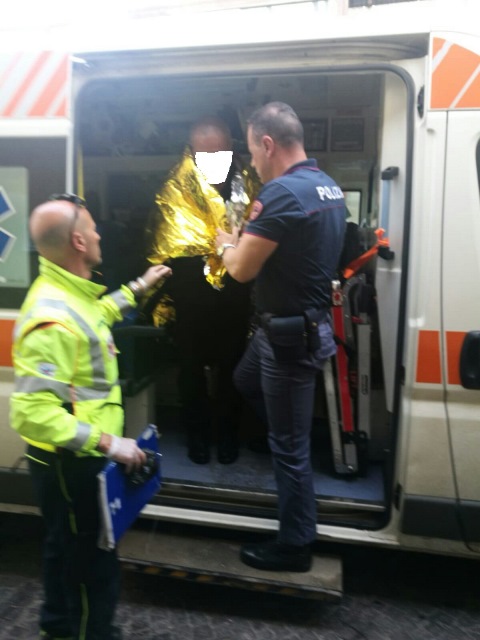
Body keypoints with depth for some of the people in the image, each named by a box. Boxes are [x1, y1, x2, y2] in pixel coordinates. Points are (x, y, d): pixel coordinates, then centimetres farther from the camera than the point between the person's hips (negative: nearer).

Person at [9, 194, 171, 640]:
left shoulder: (67, 293, 3)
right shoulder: (53, 319, -30)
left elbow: (92, 319, 26)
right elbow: (33, 411, -34)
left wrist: (137, 288, 27)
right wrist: (108, 444, -30)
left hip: (76, 458, 10)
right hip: (71, 463, -10)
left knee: (67, 547, 28)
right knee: (91, 559, 9)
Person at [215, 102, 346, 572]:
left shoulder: (283, 190, -23)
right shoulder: (327, 185, 9)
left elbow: (241, 269, -20)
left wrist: (226, 242, 1)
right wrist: (258, 227, 14)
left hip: (291, 334, -10)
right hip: (305, 323, 10)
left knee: (289, 444, 5)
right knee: (246, 382, 31)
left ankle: (295, 545, 25)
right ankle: (289, 440, 47)